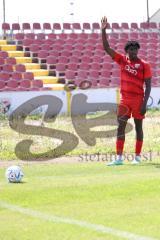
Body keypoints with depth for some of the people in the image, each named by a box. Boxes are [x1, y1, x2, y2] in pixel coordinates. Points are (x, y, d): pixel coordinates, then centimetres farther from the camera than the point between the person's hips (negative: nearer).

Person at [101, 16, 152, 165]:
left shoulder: (144, 65, -3)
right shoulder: (122, 60, 6)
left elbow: (148, 86, -5)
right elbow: (106, 48, 4)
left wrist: (144, 103, -14)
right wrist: (103, 30, -6)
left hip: (138, 99, -3)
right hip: (124, 99, 3)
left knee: (138, 127, 4)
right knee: (120, 126, -3)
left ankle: (137, 157, 10)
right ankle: (119, 157, -4)